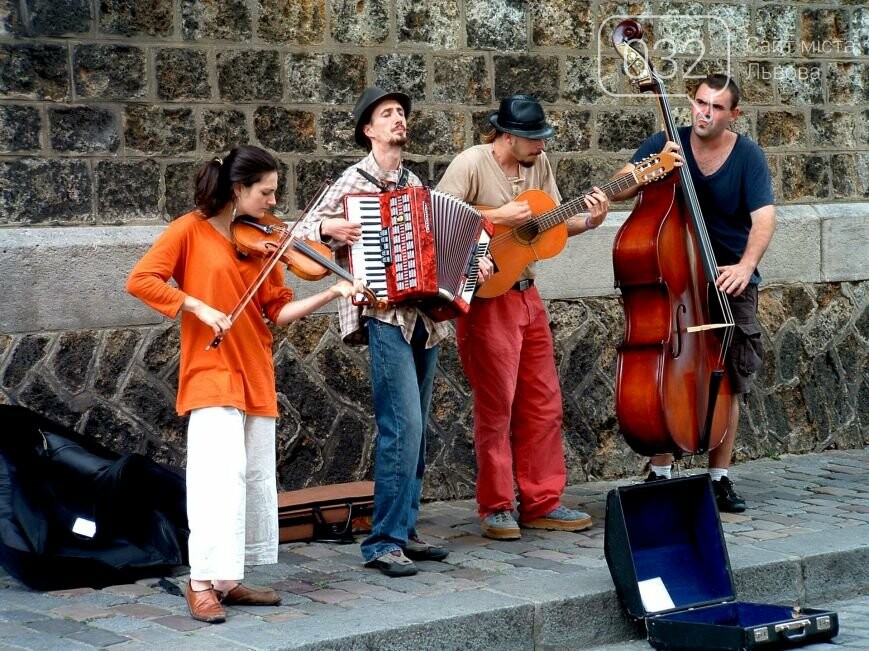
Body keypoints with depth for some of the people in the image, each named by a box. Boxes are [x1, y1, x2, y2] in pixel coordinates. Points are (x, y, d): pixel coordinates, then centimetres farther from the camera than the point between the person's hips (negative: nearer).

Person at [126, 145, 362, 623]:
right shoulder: (191, 230, -6)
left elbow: (278, 310, 5)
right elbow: (140, 280, -12)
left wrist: (332, 293, -8)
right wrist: (197, 306, -20)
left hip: (255, 374, 7)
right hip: (211, 372, -7)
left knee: (256, 477, 9)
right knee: (222, 473, -17)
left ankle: (229, 580, 17)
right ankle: (202, 583, -12)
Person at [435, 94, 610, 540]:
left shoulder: (538, 164, 7)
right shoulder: (471, 164, -14)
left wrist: (589, 222, -6)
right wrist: (496, 217, -23)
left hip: (526, 295, 7)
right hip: (487, 298, -7)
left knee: (543, 402, 9)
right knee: (496, 405, 0)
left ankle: (541, 502, 18)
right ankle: (496, 508, 11)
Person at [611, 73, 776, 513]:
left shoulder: (748, 156, -6)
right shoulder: (667, 144, -4)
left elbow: (764, 217, -18)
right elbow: (619, 188, -13)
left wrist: (746, 265, -35)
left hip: (730, 280, 0)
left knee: (729, 382, 2)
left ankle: (719, 478, 12)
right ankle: (659, 474, 5)